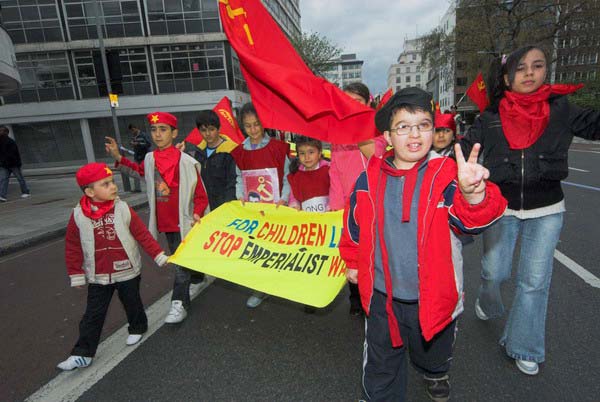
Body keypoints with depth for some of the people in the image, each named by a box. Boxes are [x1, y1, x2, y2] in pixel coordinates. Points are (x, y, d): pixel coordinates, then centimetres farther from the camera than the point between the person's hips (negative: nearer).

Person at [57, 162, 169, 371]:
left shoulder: (123, 209, -11)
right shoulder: (78, 215, -9)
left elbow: (143, 235, -6)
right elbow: (73, 248, 0)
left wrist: (159, 256, -6)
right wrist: (76, 275, 4)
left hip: (127, 271, 0)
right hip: (98, 277, 0)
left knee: (132, 304, 18)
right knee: (93, 315, 9)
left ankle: (137, 328, 44)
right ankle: (83, 353, 23)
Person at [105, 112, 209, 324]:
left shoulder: (186, 161, -16)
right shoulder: (150, 159, 3)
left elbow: (200, 193, -13)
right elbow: (140, 171, 26)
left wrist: (197, 213, -26)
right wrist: (118, 158, 17)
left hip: (183, 221, -6)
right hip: (164, 221, 7)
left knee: (182, 261, -2)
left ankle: (179, 304, 7)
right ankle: (196, 277, 44)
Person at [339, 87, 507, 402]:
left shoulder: (446, 173, -14)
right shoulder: (368, 180, -8)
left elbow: (470, 220, -28)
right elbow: (354, 226, 6)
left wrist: (473, 195, -49)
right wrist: (353, 263, 12)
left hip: (435, 298, 1)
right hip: (383, 298, 0)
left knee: (434, 355, 32)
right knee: (381, 368, 20)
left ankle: (434, 376, 67)